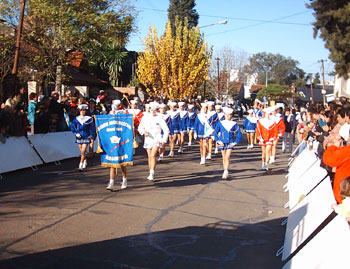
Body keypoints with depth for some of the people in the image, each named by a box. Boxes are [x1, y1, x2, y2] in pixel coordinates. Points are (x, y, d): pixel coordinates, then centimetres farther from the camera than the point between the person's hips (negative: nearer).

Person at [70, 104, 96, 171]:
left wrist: (91, 135, -2)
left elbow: (93, 128, 5)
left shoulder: (89, 119, -1)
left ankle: (81, 165, -7)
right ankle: (85, 162, 36)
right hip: (79, 137, 3)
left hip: (86, 137, -3)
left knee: (83, 152, -11)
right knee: (82, 152, 14)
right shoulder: (76, 119, 5)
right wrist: (76, 133, -3)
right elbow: (72, 127, 9)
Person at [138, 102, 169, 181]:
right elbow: (140, 127, 6)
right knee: (149, 157, 8)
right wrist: (143, 131, -15)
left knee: (153, 155, -18)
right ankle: (150, 174, 19)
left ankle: (152, 174, -19)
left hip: (157, 139, -3)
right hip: (148, 139, 3)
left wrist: (163, 140, -7)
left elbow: (166, 129, 0)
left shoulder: (159, 118, -3)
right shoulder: (145, 118, 5)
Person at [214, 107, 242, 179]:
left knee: (227, 158, -12)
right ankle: (225, 172, 20)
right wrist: (218, 141, -4)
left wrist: (235, 142, -3)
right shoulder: (220, 123, 1)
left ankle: (226, 172, -15)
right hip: (222, 143, 2)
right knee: (224, 158, 9)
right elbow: (215, 133, 6)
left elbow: (239, 134, 4)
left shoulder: (234, 124, 0)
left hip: (230, 143, -2)